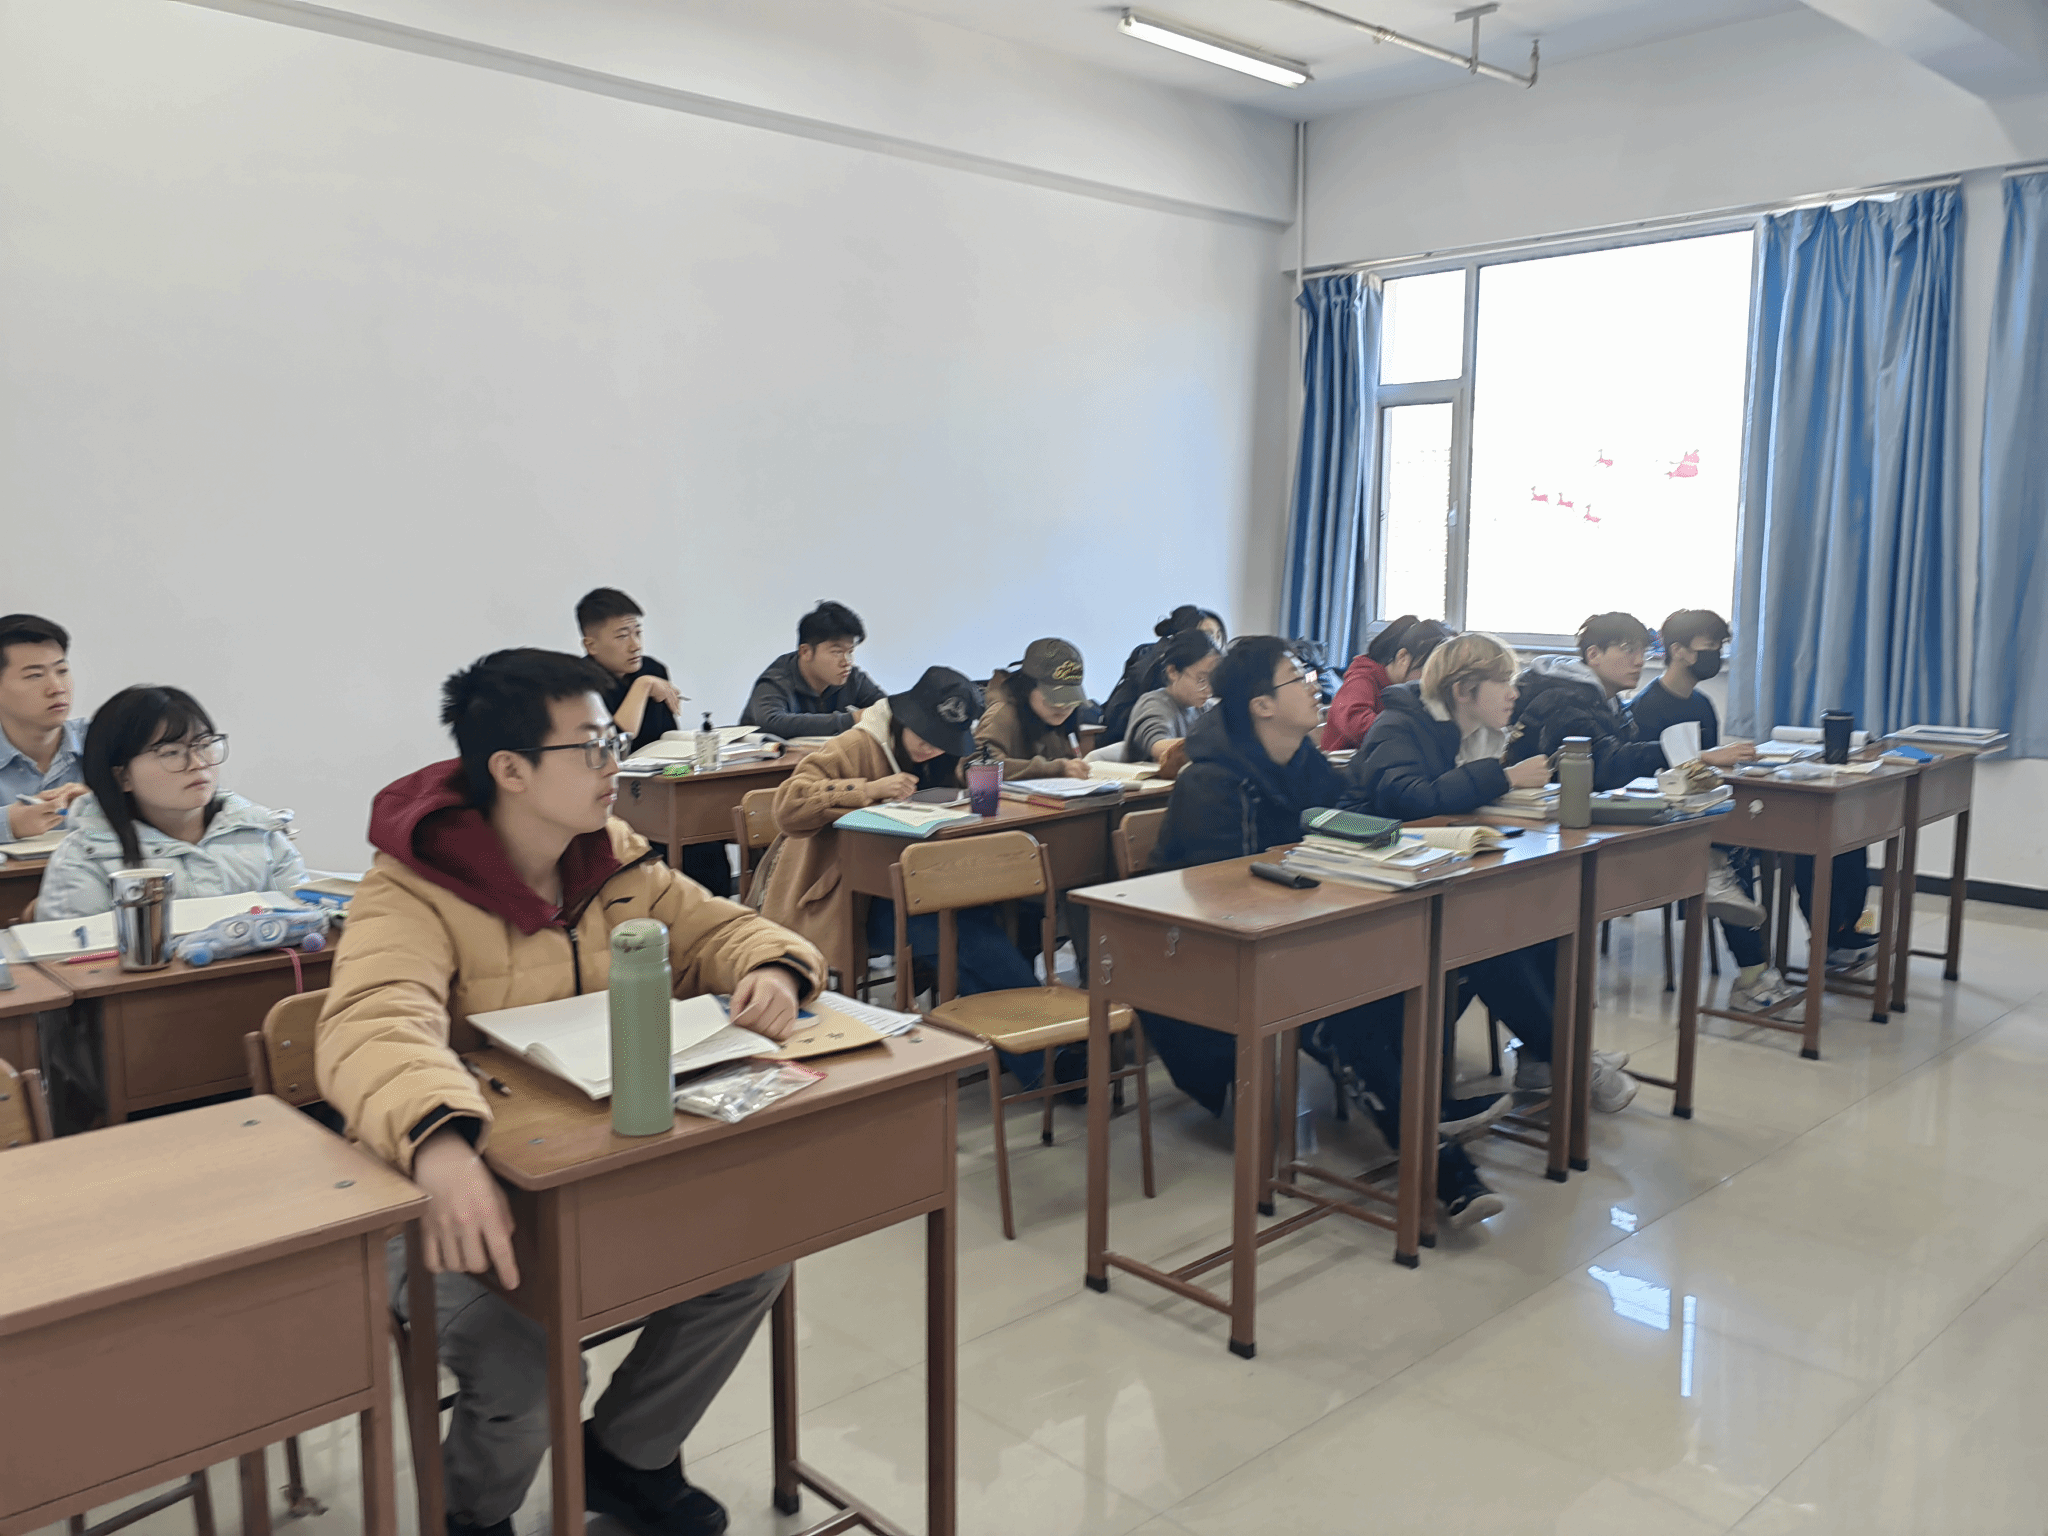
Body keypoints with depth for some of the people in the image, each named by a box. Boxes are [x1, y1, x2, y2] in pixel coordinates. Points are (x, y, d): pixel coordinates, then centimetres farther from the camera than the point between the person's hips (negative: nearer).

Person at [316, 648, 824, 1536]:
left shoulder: (614, 856, 2)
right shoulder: (412, 891, -20)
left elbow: (715, 928, 8)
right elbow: (375, 1027, -37)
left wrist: (770, 967, -18)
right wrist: (439, 1145, -58)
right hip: (463, 1190, -6)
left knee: (755, 1253, -9)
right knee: (520, 1375, -28)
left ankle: (628, 1456, 18)